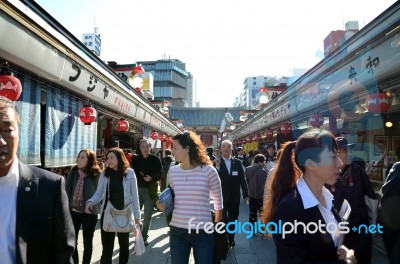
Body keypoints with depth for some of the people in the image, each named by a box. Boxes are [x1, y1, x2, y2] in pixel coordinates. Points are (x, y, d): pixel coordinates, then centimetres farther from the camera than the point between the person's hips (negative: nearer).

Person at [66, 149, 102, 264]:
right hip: (73, 211, 4)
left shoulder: (96, 175, -13)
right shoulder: (73, 172, -2)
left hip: (89, 213, -4)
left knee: (87, 242, 12)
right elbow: (67, 189, 3)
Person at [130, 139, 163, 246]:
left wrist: (151, 178, -19)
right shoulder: (135, 159, 3)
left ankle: (144, 237, 20)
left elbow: (160, 173, -3)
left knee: (147, 216, 6)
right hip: (137, 189, 2)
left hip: (150, 190, -2)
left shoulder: (155, 159, -2)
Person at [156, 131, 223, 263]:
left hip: (203, 231, -3)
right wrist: (164, 205, -4)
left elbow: (218, 199, 4)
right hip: (177, 230, 4)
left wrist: (217, 225, 13)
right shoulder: (173, 171, 1)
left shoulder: (208, 170, -11)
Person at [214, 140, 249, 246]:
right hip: (222, 196, -2)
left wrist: (246, 194, 3)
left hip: (234, 197, 3)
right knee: (222, 219, 5)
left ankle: (231, 239, 28)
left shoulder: (237, 162, 1)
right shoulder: (216, 162, -6)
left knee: (233, 219, 14)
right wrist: (217, 167, -30)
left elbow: (242, 179, 4)